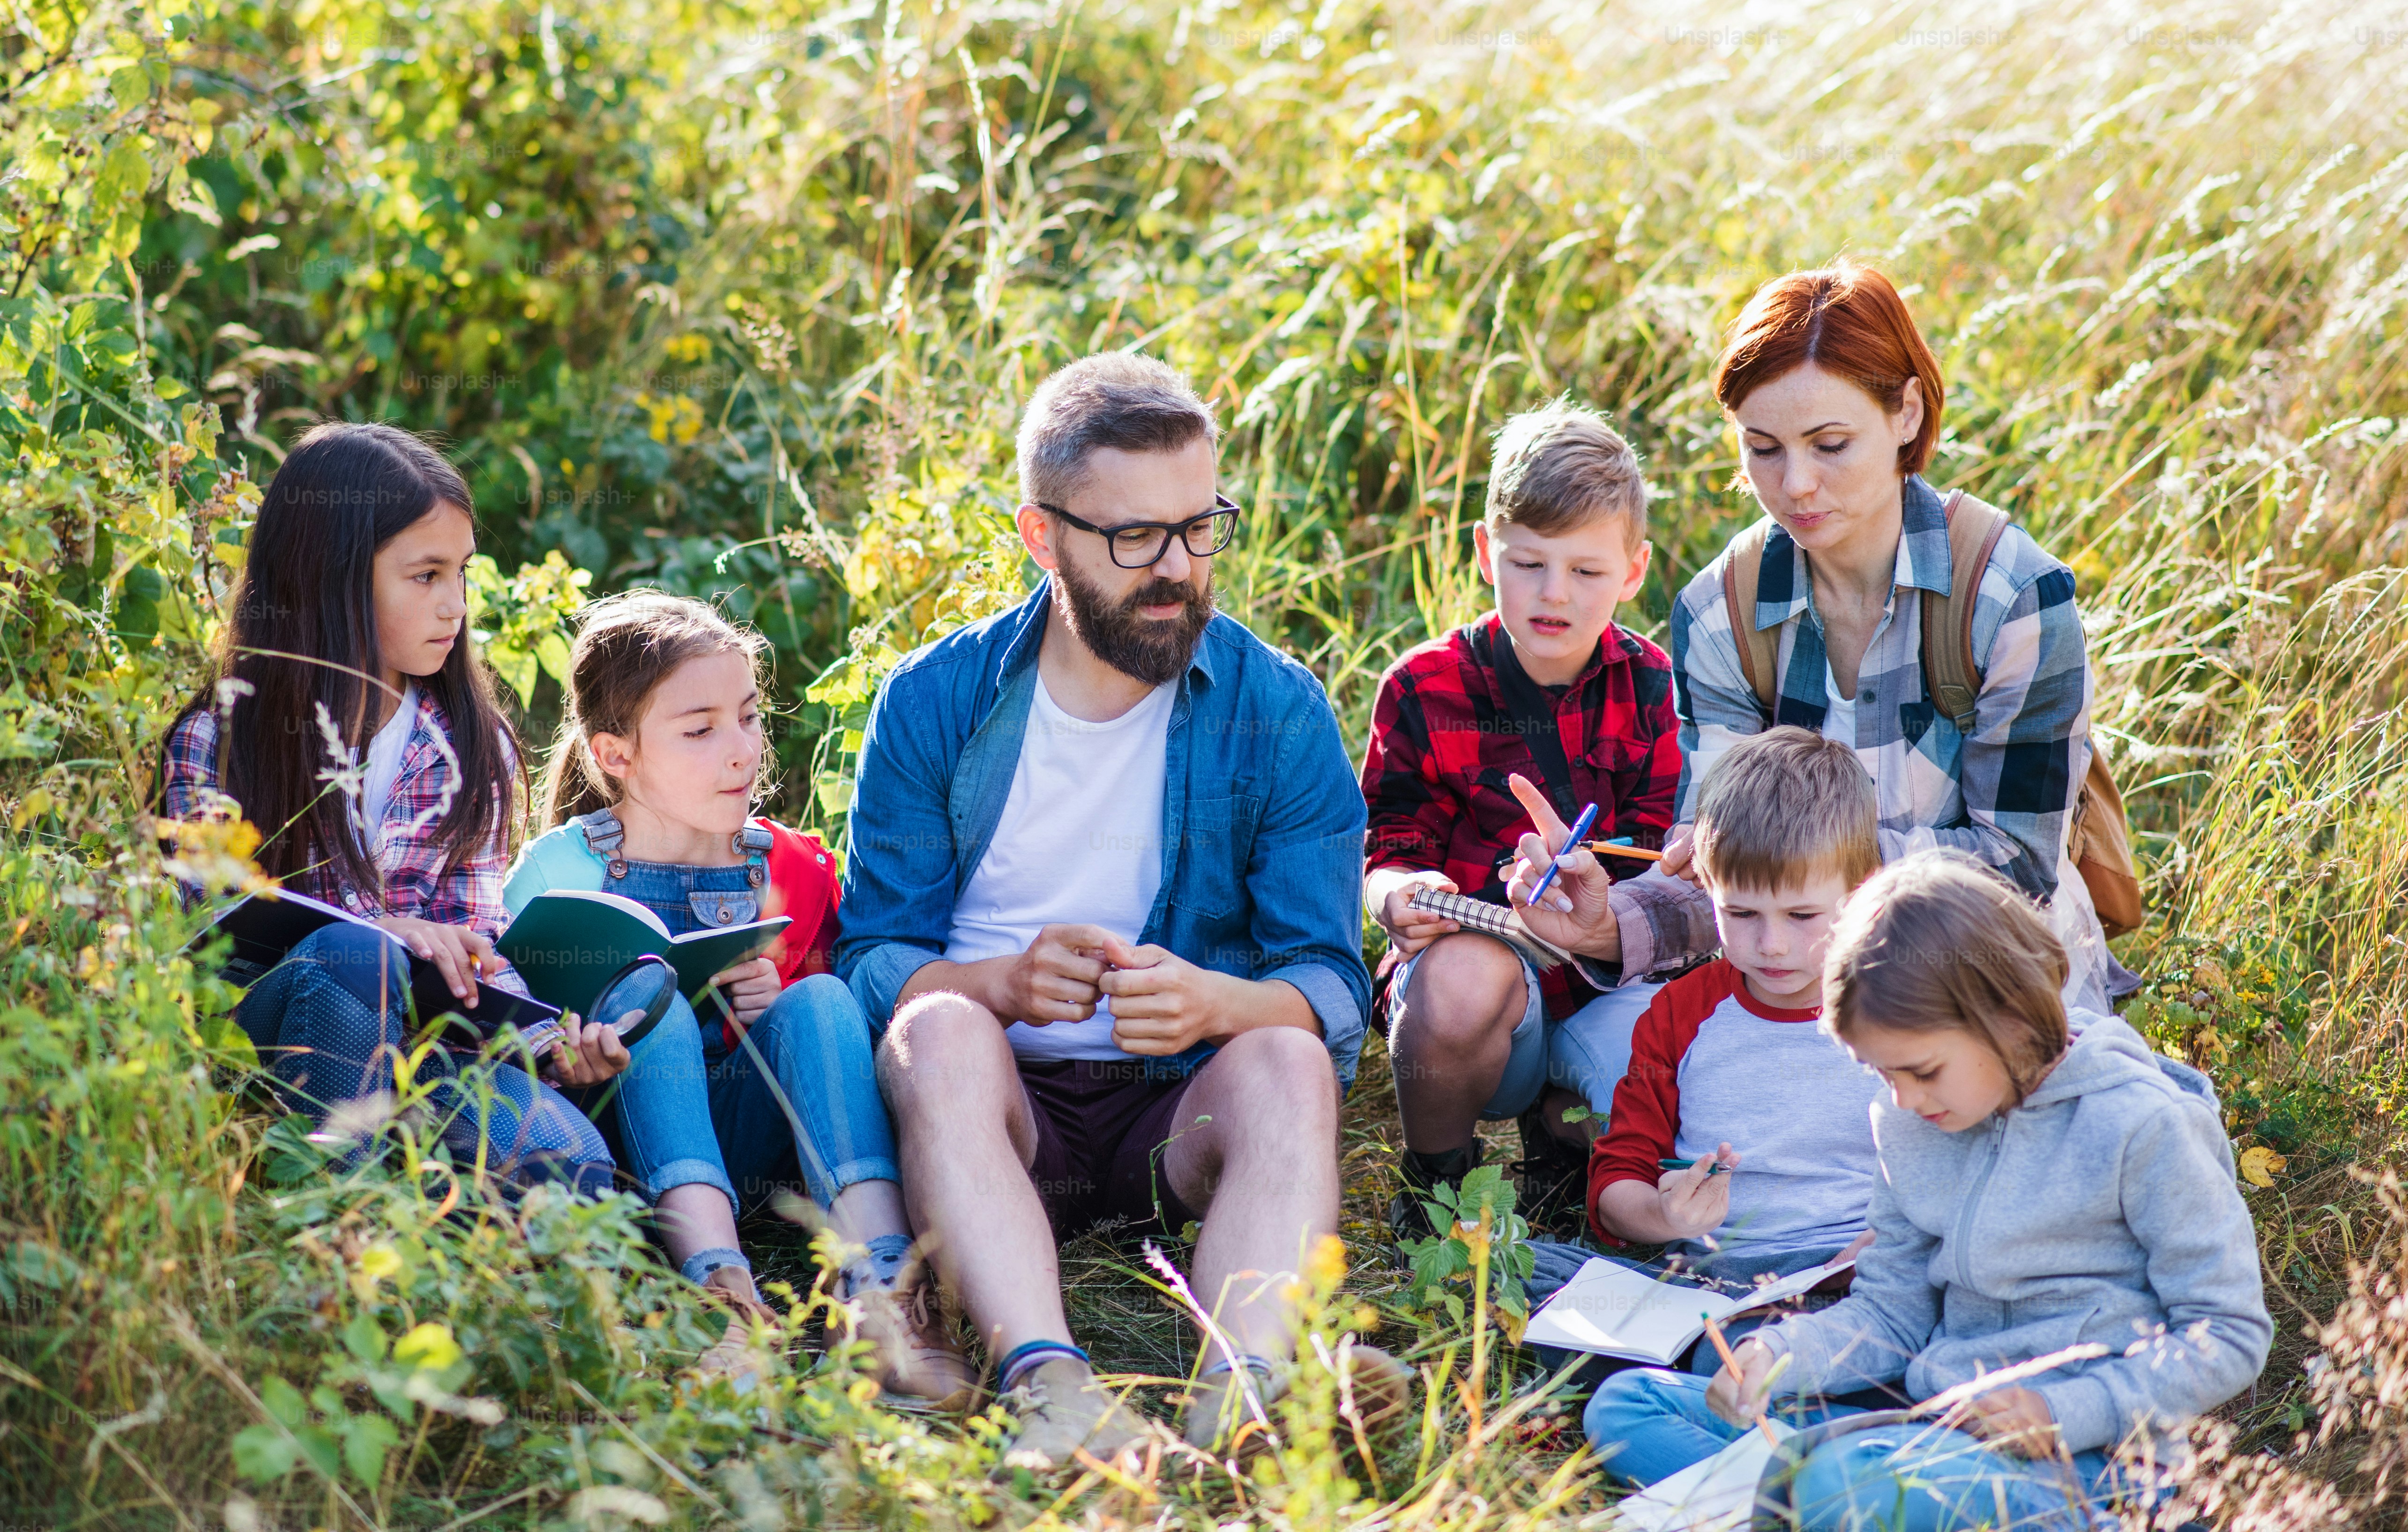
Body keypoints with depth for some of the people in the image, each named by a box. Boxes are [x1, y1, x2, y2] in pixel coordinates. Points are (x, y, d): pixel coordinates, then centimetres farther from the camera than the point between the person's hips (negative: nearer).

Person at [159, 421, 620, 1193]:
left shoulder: (472, 749, 11)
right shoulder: (218, 738, 0)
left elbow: (474, 941, 9)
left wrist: (545, 1035, -13)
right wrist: (388, 934, -22)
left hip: (413, 1031, 3)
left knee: (570, 1161, -27)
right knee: (353, 949, -38)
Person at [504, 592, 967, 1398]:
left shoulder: (789, 869, 10)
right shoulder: (561, 867, 2)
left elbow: (833, 1027, 14)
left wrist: (776, 1008, -8)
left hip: (740, 1140, 2)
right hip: (617, 1139, -2)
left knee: (819, 1000, -22)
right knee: (651, 998, -29)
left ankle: (879, 1279, -42)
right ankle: (717, 1282, -50)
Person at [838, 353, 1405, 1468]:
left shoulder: (1279, 712, 1)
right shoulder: (934, 703, 2)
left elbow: (1332, 985, -3)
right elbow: (872, 955, -1)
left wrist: (1217, 1003, -26)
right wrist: (1006, 981, -23)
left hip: (1180, 1107, 0)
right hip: (1000, 1102, 0)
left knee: (1288, 1063, -30)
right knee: (940, 1032, -31)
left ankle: (1243, 1393, -52)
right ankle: (1046, 1383, -51)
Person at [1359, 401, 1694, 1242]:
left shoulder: (1649, 685, 3)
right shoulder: (1425, 688, -1)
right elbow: (1393, 848, 1)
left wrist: (1611, 917, -26)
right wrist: (1398, 896, -25)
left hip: (1608, 984, 1)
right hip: (1480, 955, -1)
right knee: (1463, 974, -39)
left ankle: (1562, 1129, 9)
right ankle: (1435, 1172, -6)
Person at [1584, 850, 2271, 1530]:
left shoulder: (2141, 1128, -10)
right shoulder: (1910, 1128, 10)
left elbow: (2228, 1335, -7)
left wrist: (2061, 1414, -18)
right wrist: (1777, 1355, -5)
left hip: (2087, 1453, -7)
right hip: (1933, 1425, 8)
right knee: (1626, 1402, -4)